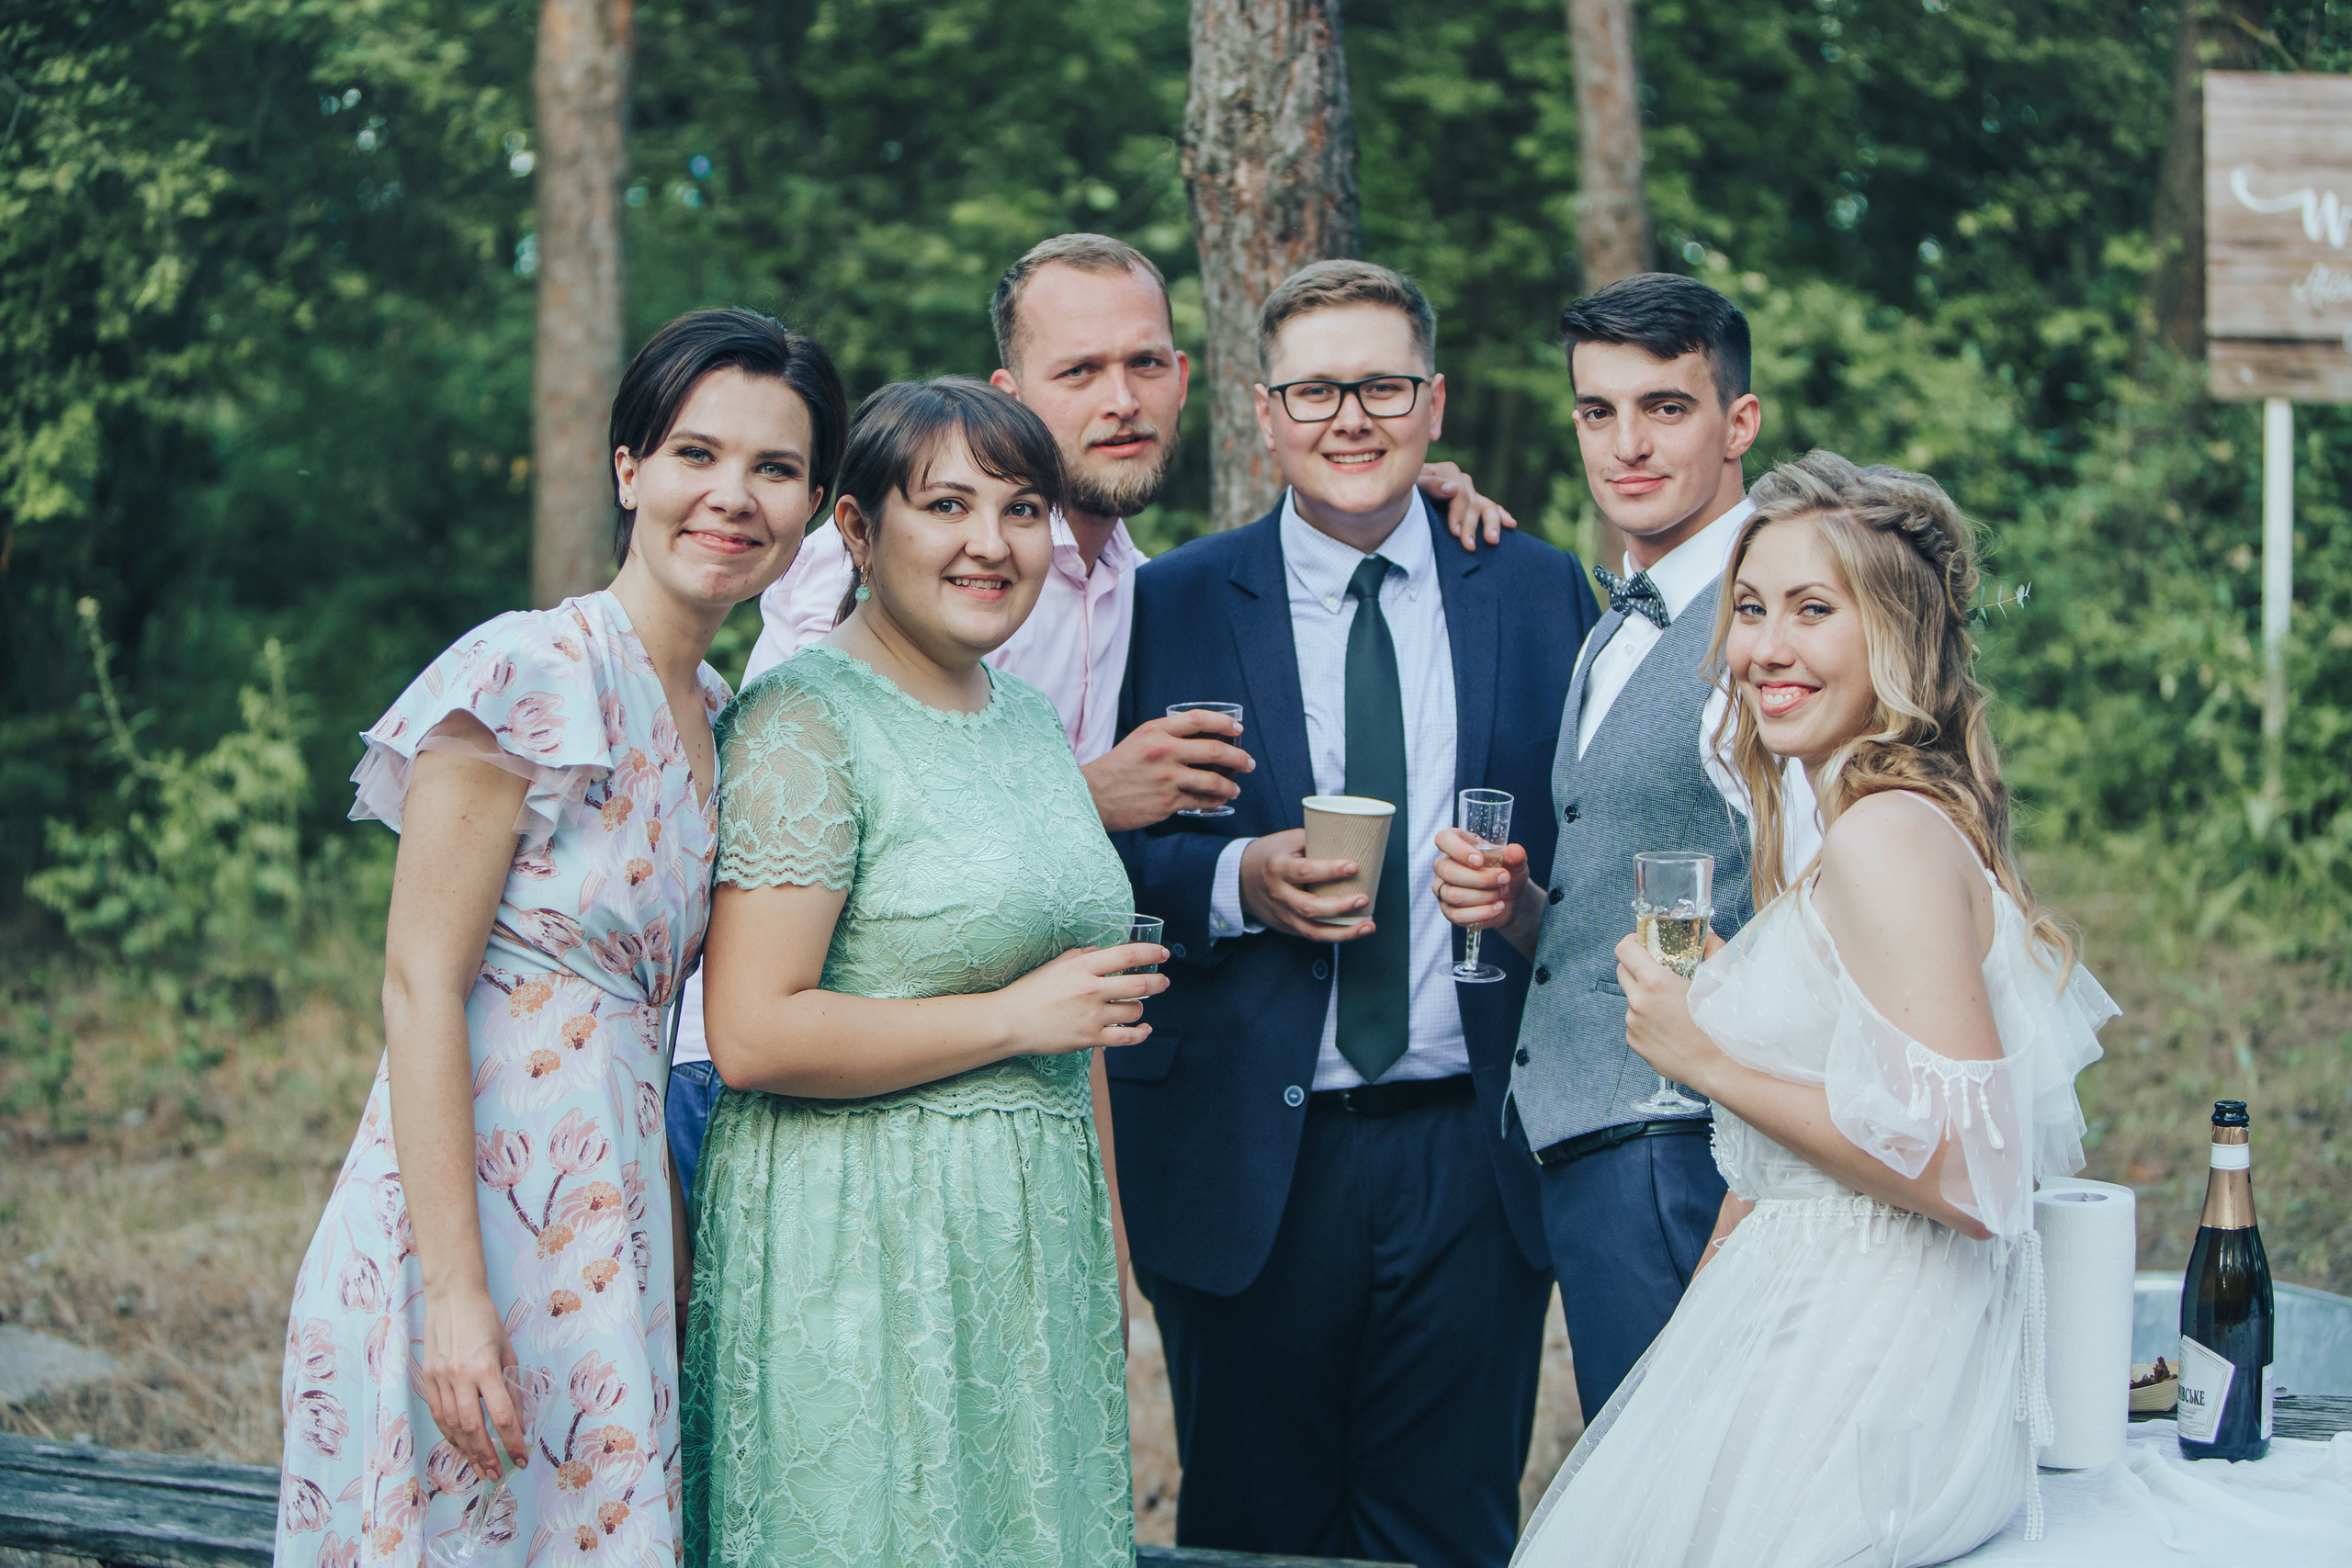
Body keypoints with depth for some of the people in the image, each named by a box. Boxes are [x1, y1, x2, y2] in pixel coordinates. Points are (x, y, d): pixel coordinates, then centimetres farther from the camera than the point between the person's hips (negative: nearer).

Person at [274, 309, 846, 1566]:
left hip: (606, 1235, 8)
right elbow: (420, 985, -16)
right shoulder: (533, 673, -12)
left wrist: (676, 1255, 10)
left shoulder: (715, 713, 11)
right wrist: (456, 1290, -21)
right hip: (476, 1217, -8)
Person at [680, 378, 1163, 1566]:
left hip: (1035, 1241, 8)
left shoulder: (1031, 718, 15)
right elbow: (751, 1035, -20)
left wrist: (1109, 1241, 20)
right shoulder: (804, 722, -11)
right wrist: (1014, 1018, -14)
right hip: (856, 1240, -8)